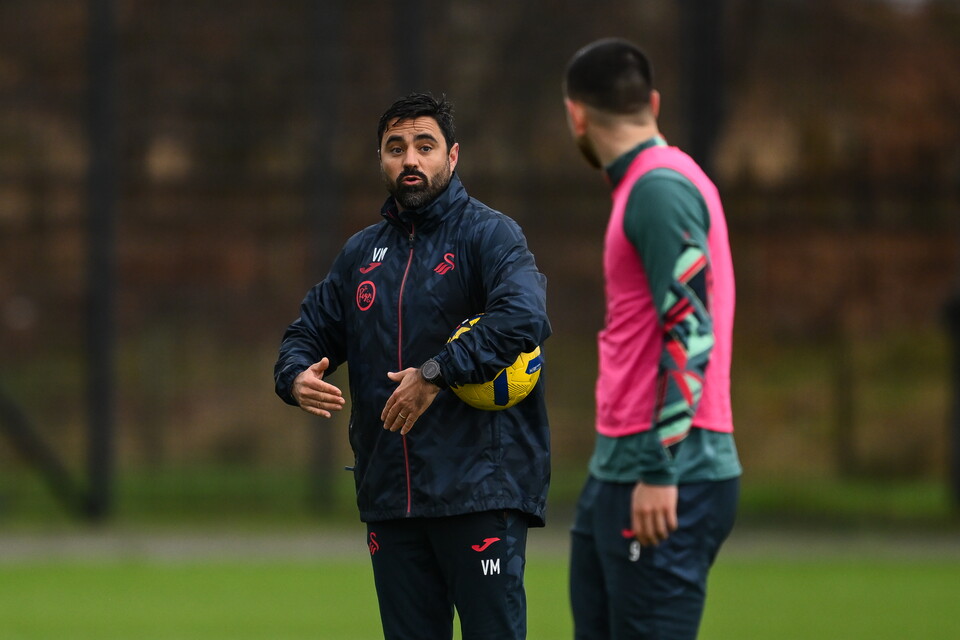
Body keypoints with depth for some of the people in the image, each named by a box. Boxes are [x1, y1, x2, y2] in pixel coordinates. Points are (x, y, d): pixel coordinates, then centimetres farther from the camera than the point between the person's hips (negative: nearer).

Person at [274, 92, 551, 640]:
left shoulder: (490, 234, -3)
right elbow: (308, 333, 21)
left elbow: (524, 318, -21)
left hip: (479, 491, -6)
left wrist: (435, 373, -25)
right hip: (389, 497, 6)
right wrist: (297, 377, -3)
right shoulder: (362, 253, 17)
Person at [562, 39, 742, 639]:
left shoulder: (660, 189, -12)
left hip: (666, 485, -10)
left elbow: (690, 333, -19)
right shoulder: (644, 184, 17)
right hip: (616, 468, 10)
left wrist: (660, 472, -22)